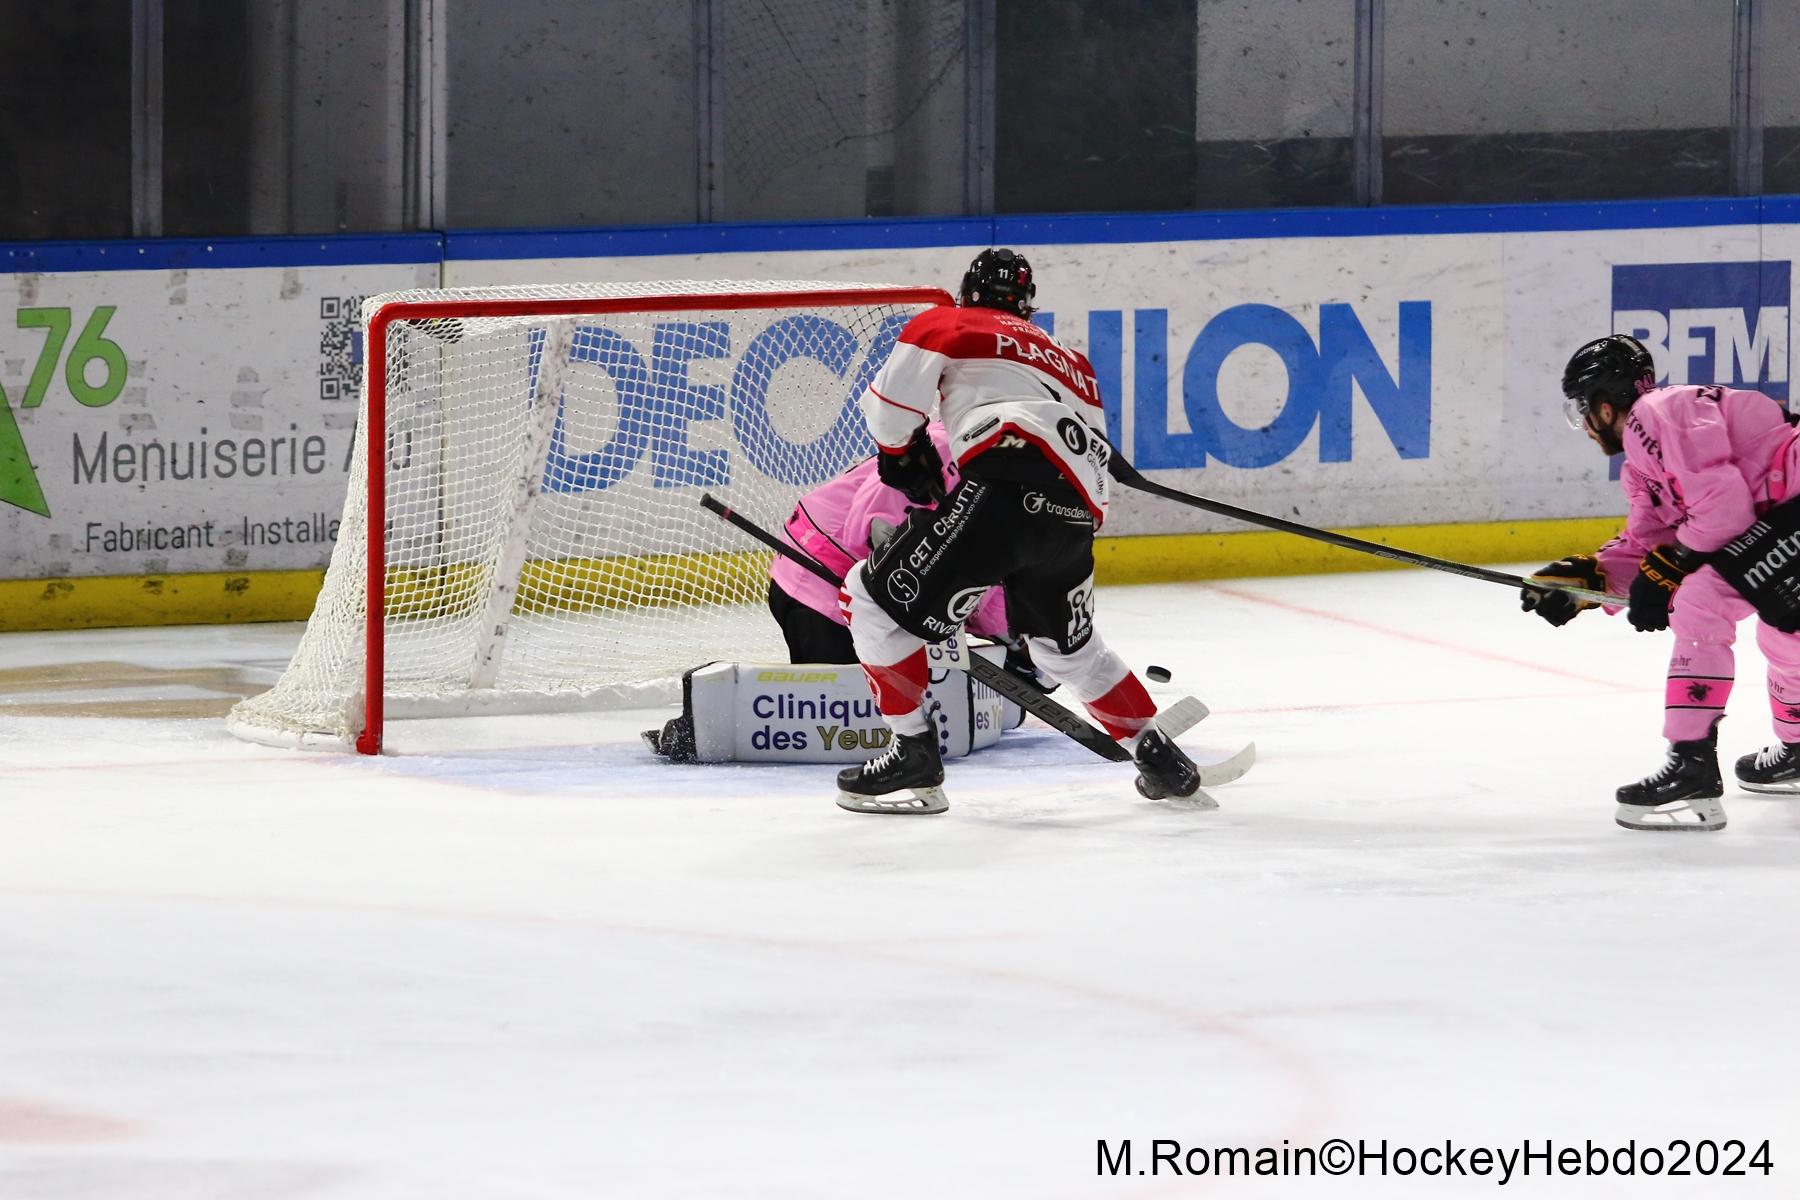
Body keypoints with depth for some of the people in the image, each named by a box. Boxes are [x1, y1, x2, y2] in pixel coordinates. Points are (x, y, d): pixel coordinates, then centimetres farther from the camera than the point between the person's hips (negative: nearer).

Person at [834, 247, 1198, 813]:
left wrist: (899, 450, 21)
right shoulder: (1071, 363, 37)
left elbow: (896, 388, 3)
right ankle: (1159, 757, 30)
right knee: (1067, 647, 31)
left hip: (1006, 489, -7)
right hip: (1074, 516, 7)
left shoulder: (946, 324, 19)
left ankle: (912, 751, -4)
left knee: (876, 596, 3)